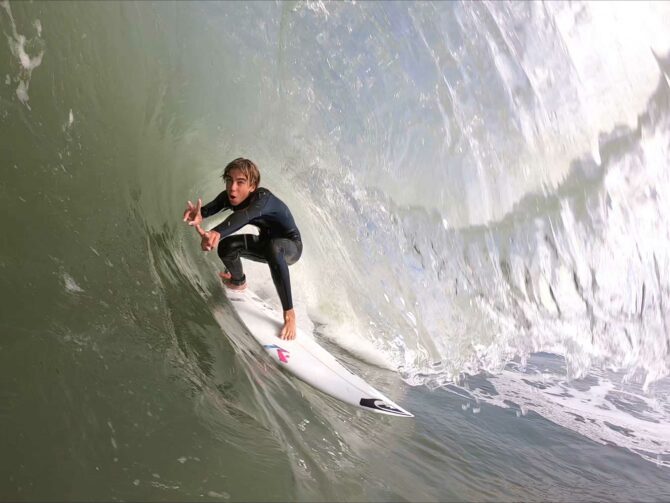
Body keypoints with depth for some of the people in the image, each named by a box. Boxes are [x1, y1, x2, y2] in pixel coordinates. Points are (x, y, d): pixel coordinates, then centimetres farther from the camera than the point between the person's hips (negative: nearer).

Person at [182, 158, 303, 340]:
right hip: (265, 243, 6)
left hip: (290, 246, -6)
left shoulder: (263, 198, -35)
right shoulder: (229, 197, -16)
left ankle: (289, 313, -31)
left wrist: (217, 233, -75)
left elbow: (245, 216, -57)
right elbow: (211, 207, -35)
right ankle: (238, 281, 16)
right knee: (226, 246, -18)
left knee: (273, 247, -40)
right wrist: (198, 215, -60)